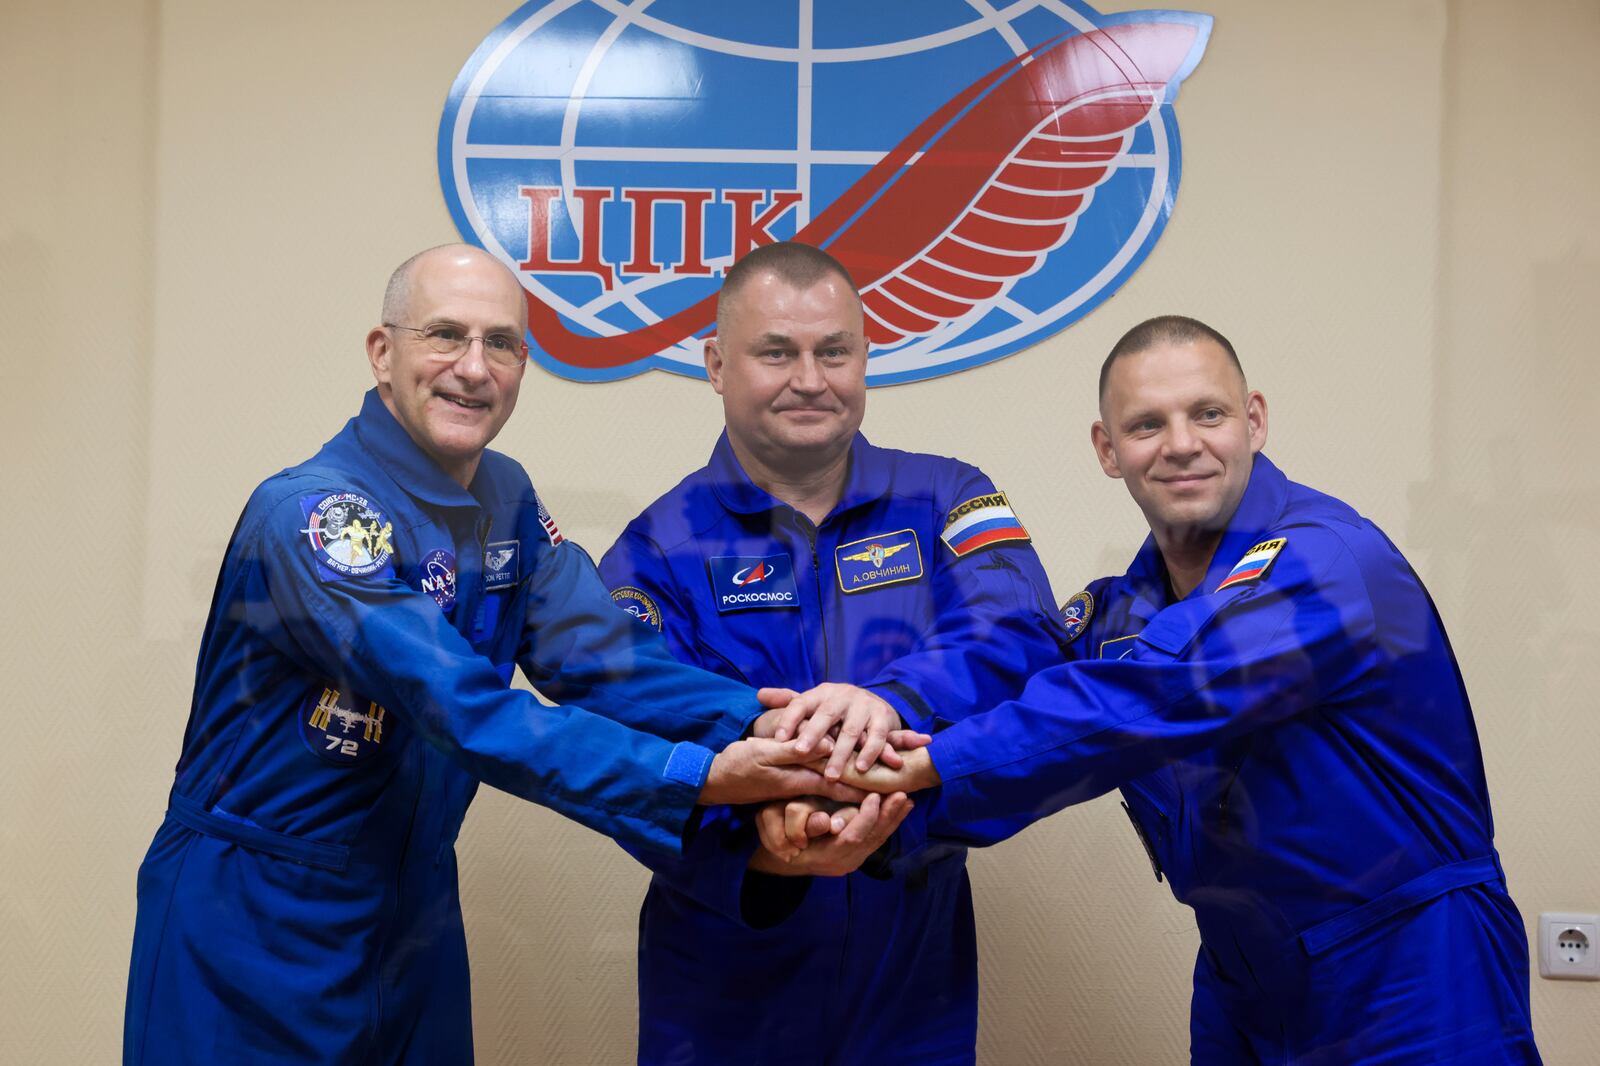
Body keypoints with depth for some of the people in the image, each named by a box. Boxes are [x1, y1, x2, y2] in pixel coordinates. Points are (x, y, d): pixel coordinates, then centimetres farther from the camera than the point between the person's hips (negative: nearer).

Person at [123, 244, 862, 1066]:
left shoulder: (506, 500, 2)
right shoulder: (308, 514, -21)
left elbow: (597, 654, -9)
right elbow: (467, 713, -30)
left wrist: (763, 720, -26)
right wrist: (698, 777, -35)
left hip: (417, 908, 7)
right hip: (257, 918, -6)